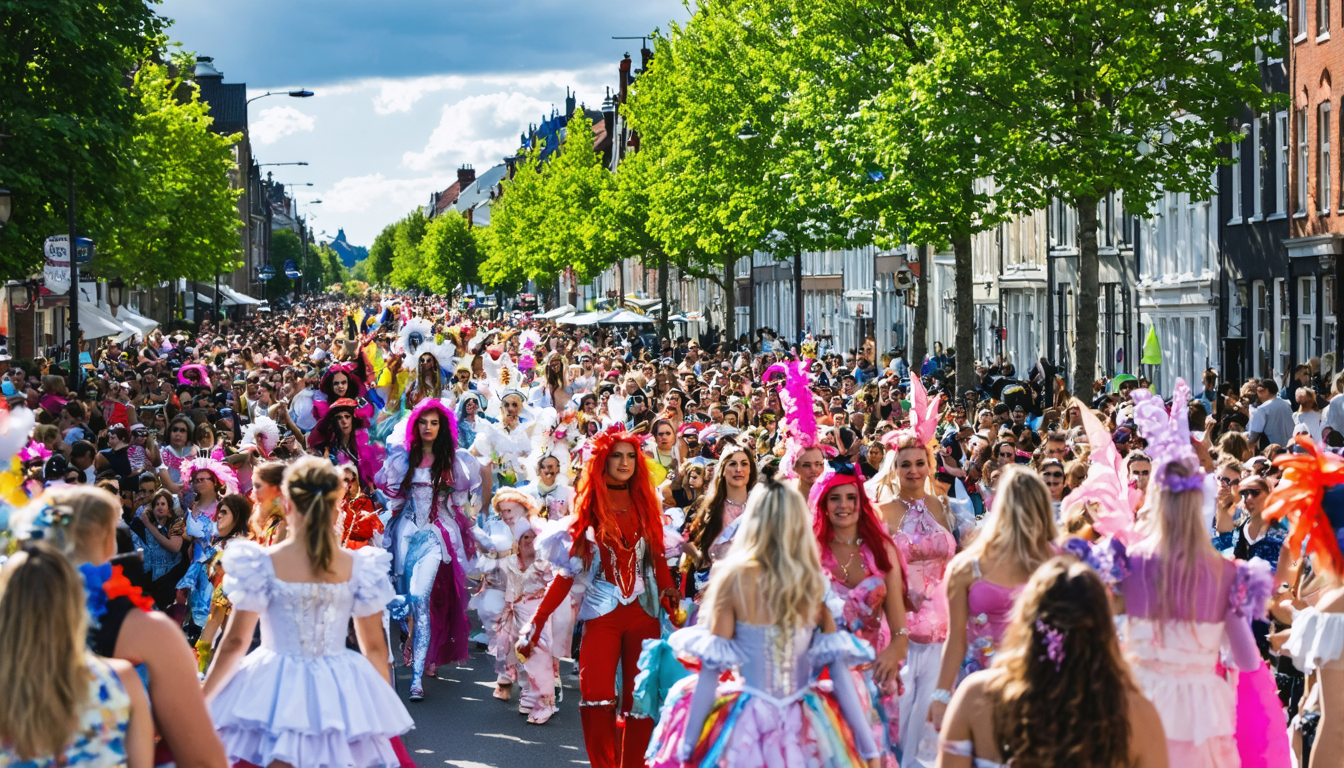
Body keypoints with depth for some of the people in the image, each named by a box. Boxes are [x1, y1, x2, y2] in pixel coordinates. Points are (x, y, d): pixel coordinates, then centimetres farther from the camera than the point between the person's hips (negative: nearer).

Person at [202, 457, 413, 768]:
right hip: (340, 694, 2)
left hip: (276, 695, -2)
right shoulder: (358, 567, -3)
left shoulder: (263, 564, -9)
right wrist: (385, 714, 17)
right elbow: (375, 648, 4)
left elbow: (235, 643, -4)